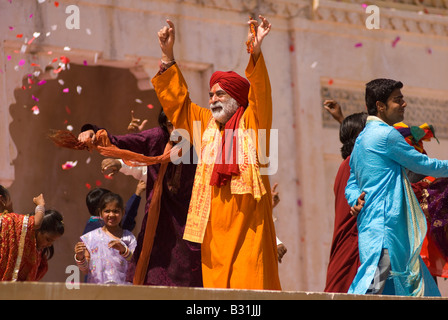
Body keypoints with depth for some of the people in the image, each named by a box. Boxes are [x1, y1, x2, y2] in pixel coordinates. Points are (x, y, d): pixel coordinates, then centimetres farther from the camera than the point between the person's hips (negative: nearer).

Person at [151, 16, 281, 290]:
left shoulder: (251, 121, 6)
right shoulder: (204, 123, 20)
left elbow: (260, 93, -10)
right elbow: (176, 99, 22)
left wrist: (256, 51, -25)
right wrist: (168, 54, 15)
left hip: (246, 216, -4)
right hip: (214, 221, 4)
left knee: (250, 282, -11)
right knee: (216, 282, -2)